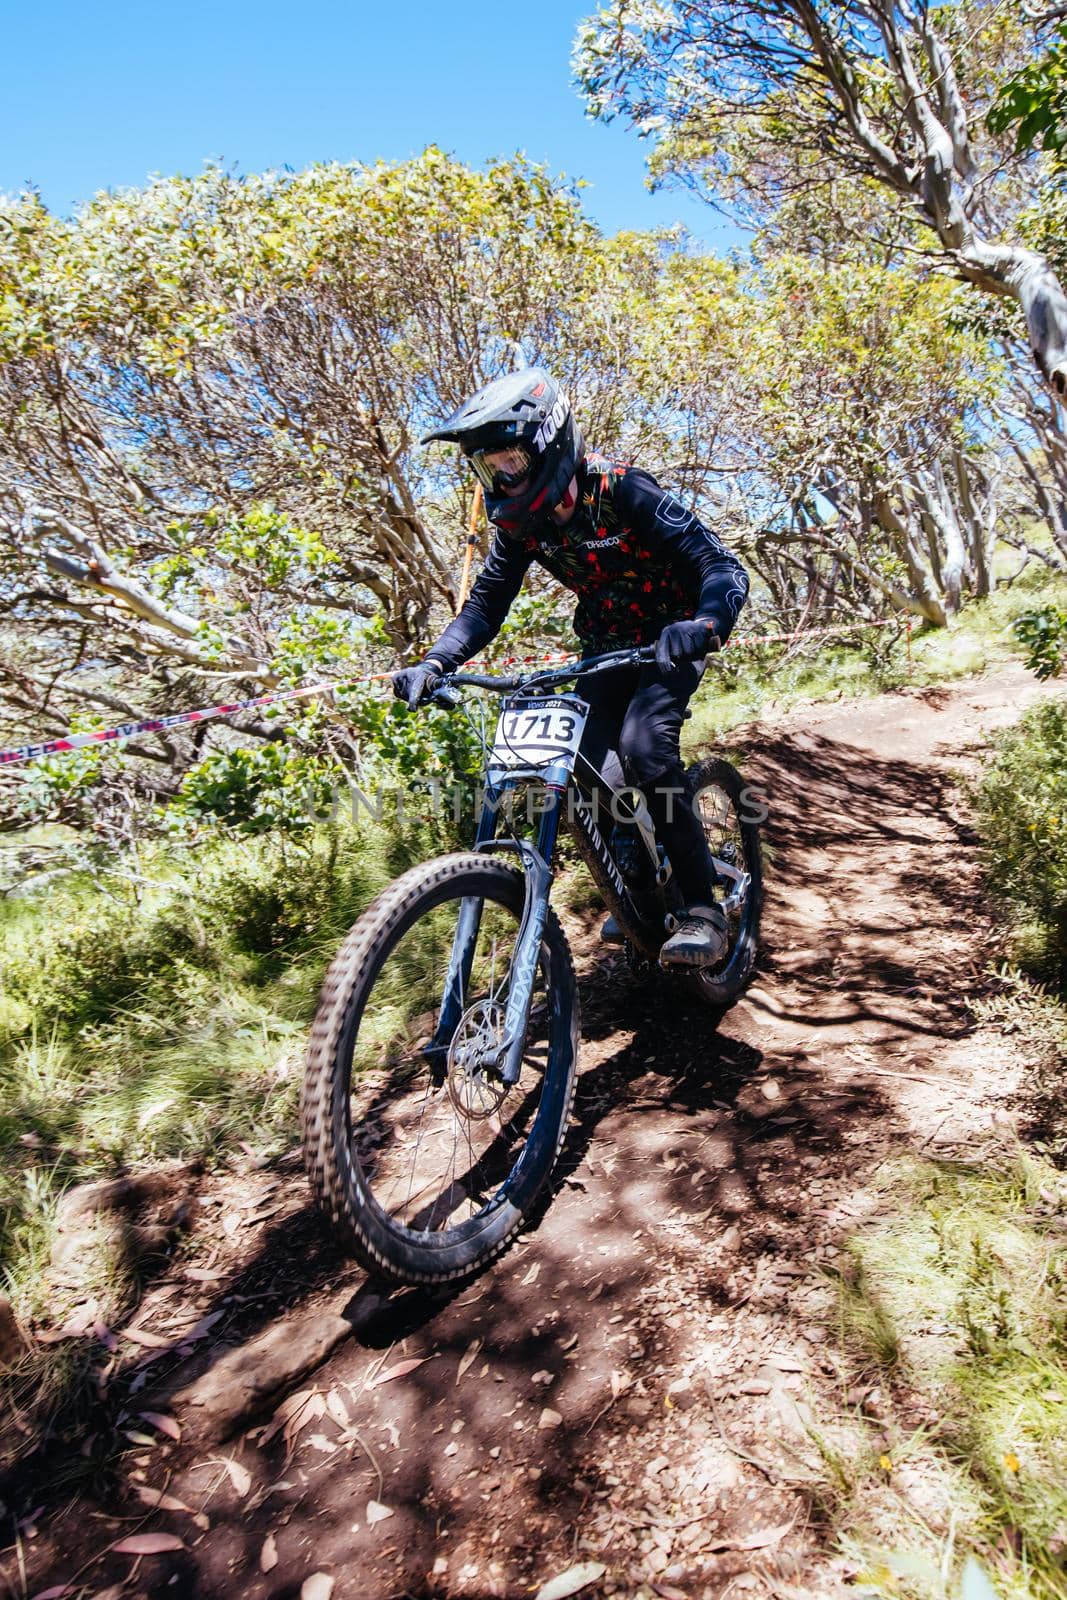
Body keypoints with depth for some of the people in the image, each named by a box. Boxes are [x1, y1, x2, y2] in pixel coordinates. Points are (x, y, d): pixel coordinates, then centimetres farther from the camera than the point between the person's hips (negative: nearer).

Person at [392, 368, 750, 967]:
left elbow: (724, 568, -31)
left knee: (643, 744, -30)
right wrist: (434, 664, -22)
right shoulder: (522, 518, -9)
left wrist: (705, 625, -53)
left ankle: (703, 909, -18)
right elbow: (487, 602, -4)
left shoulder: (623, 491, -26)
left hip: (668, 641, -6)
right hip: (607, 647, 6)